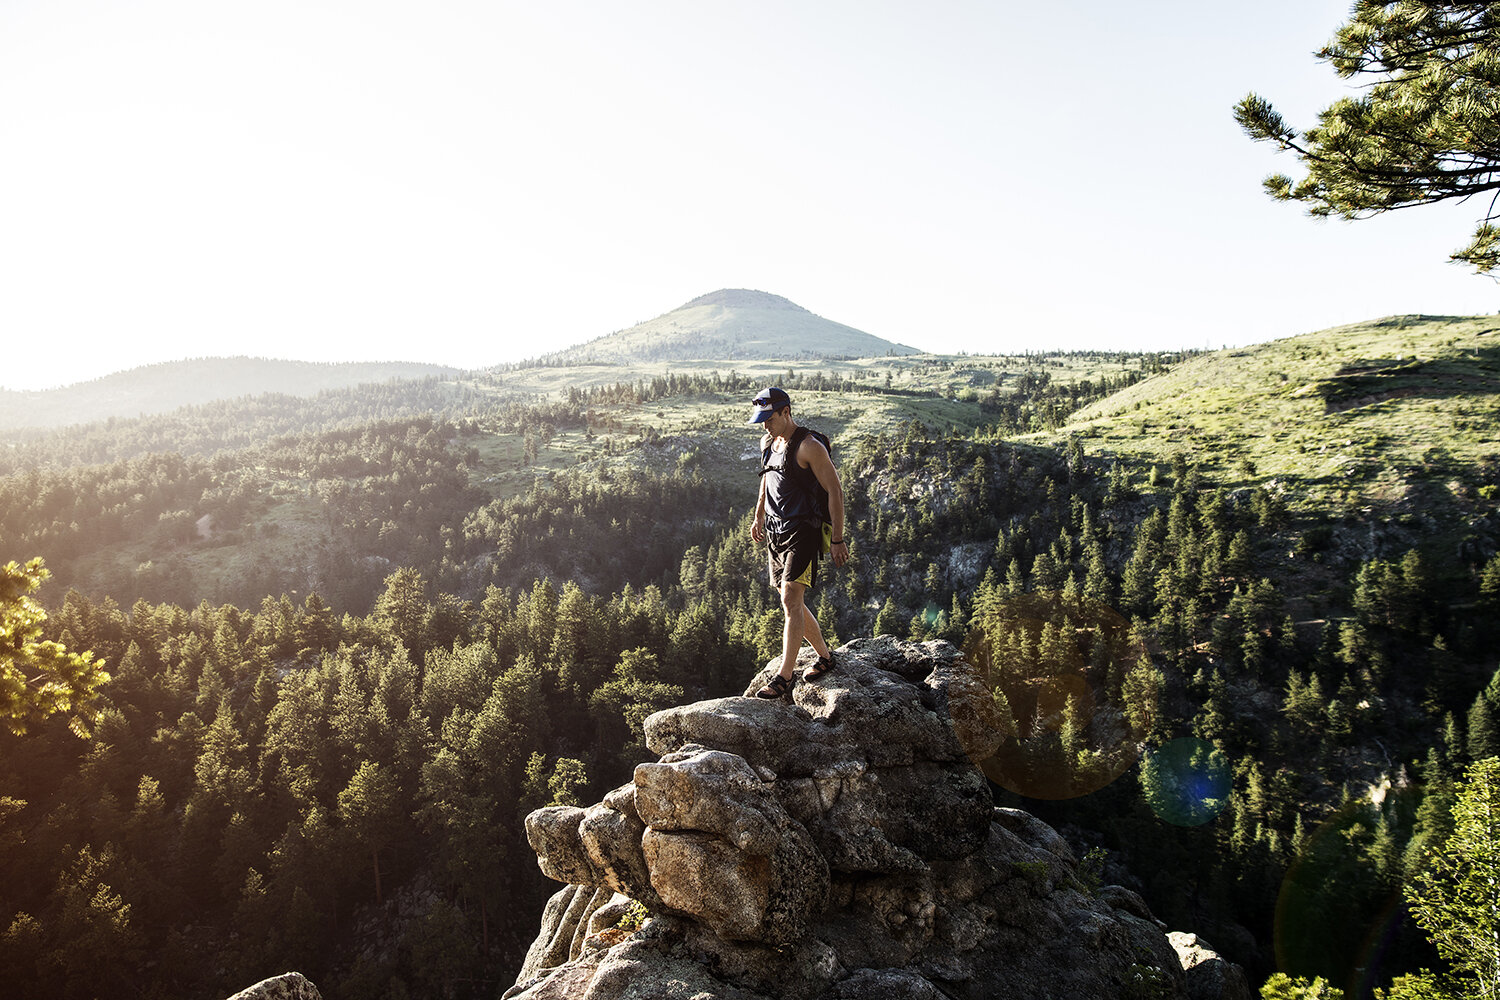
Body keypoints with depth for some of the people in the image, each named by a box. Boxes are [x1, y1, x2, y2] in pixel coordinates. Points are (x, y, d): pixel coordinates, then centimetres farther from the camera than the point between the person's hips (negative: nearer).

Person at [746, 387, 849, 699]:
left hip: (802, 532, -8)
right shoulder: (768, 442, 11)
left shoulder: (809, 446, -14)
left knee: (791, 600, -16)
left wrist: (837, 539, -15)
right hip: (775, 531, 9)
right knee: (793, 603, 13)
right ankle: (824, 656, 29)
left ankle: (784, 676, -15)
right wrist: (759, 516, 32)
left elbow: (834, 490, -14)